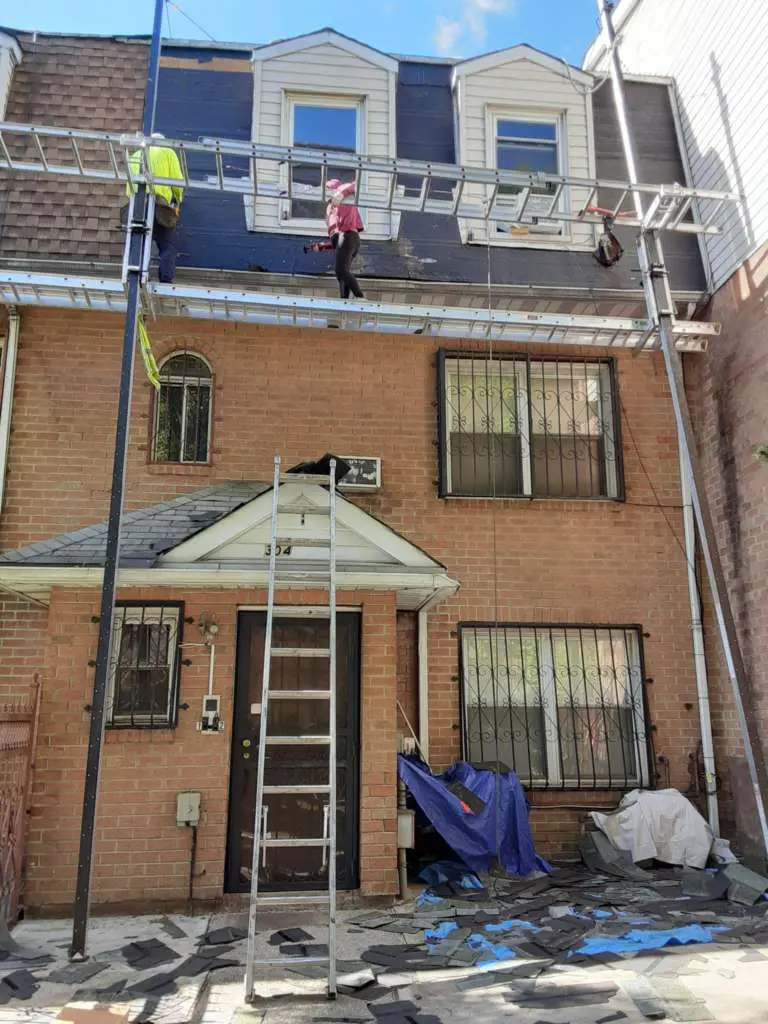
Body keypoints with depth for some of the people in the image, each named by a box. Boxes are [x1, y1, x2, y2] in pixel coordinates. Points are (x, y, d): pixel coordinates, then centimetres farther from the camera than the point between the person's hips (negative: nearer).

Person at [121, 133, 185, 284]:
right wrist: (177, 201, 20)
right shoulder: (167, 152, 14)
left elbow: (129, 184, 20)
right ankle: (166, 281, -17)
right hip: (158, 206, -4)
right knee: (168, 247, -1)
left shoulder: (135, 155, 27)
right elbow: (177, 181, 6)